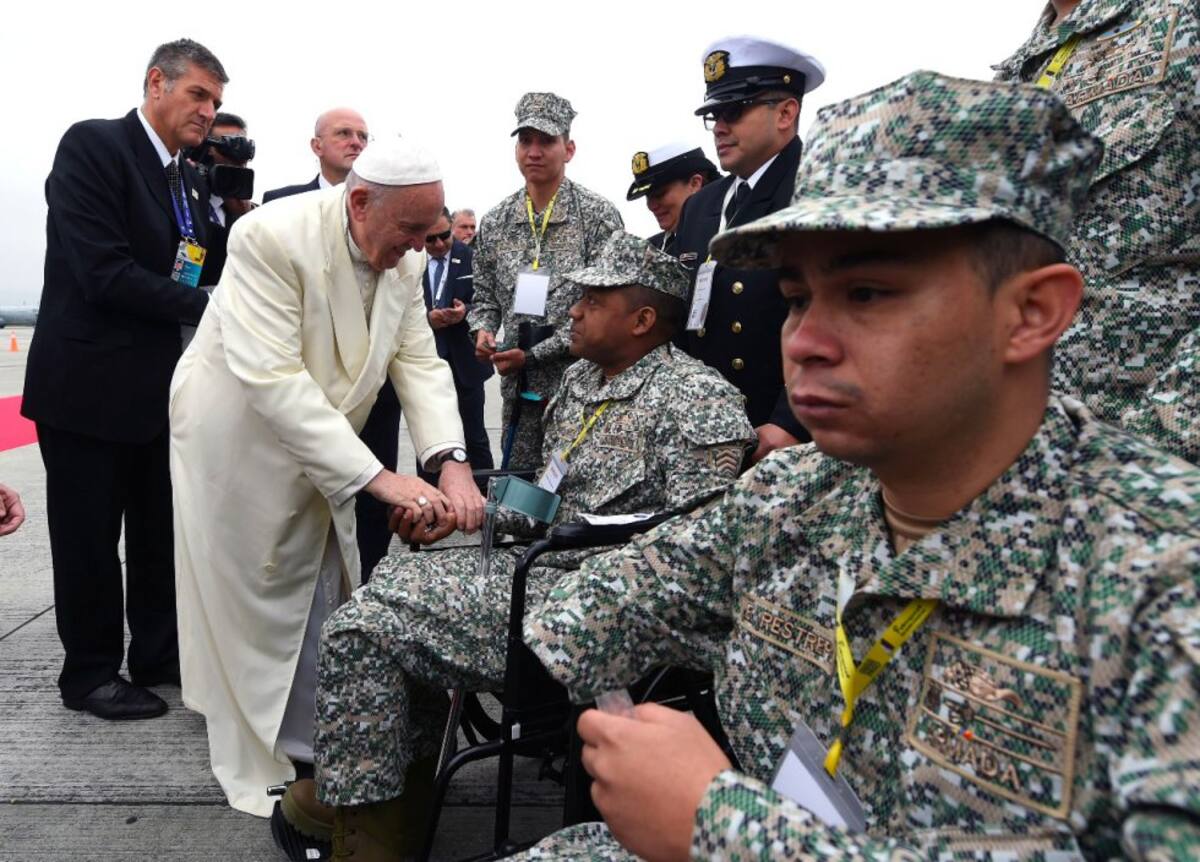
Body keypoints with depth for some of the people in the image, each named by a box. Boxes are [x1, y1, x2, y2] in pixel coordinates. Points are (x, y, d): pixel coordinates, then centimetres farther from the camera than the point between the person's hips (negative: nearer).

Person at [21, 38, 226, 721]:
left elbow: (203, 272, 10)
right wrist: (207, 306, -19)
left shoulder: (191, 180, 10)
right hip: (89, 383, -7)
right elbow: (103, 272, -22)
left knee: (162, 532, 15)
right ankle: (91, 672, 22)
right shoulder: (94, 145, -12)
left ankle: (160, 655, 29)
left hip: (160, 387, 7)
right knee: (89, 537, 6)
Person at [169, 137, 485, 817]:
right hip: (237, 443, -6)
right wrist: (379, 477, -38)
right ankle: (260, 777, 23)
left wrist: (451, 463, -25)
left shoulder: (406, 260, -6)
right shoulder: (272, 237, -28)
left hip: (317, 451, 6)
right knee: (252, 612, 4)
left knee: (322, 605, 10)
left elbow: (419, 362, -8)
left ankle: (310, 752, 29)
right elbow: (272, 377, -34)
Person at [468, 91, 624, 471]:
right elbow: (484, 294, 17)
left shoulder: (598, 216, -6)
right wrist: (482, 329, -6)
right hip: (519, 386, 4)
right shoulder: (496, 221, 8)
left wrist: (533, 355, -14)